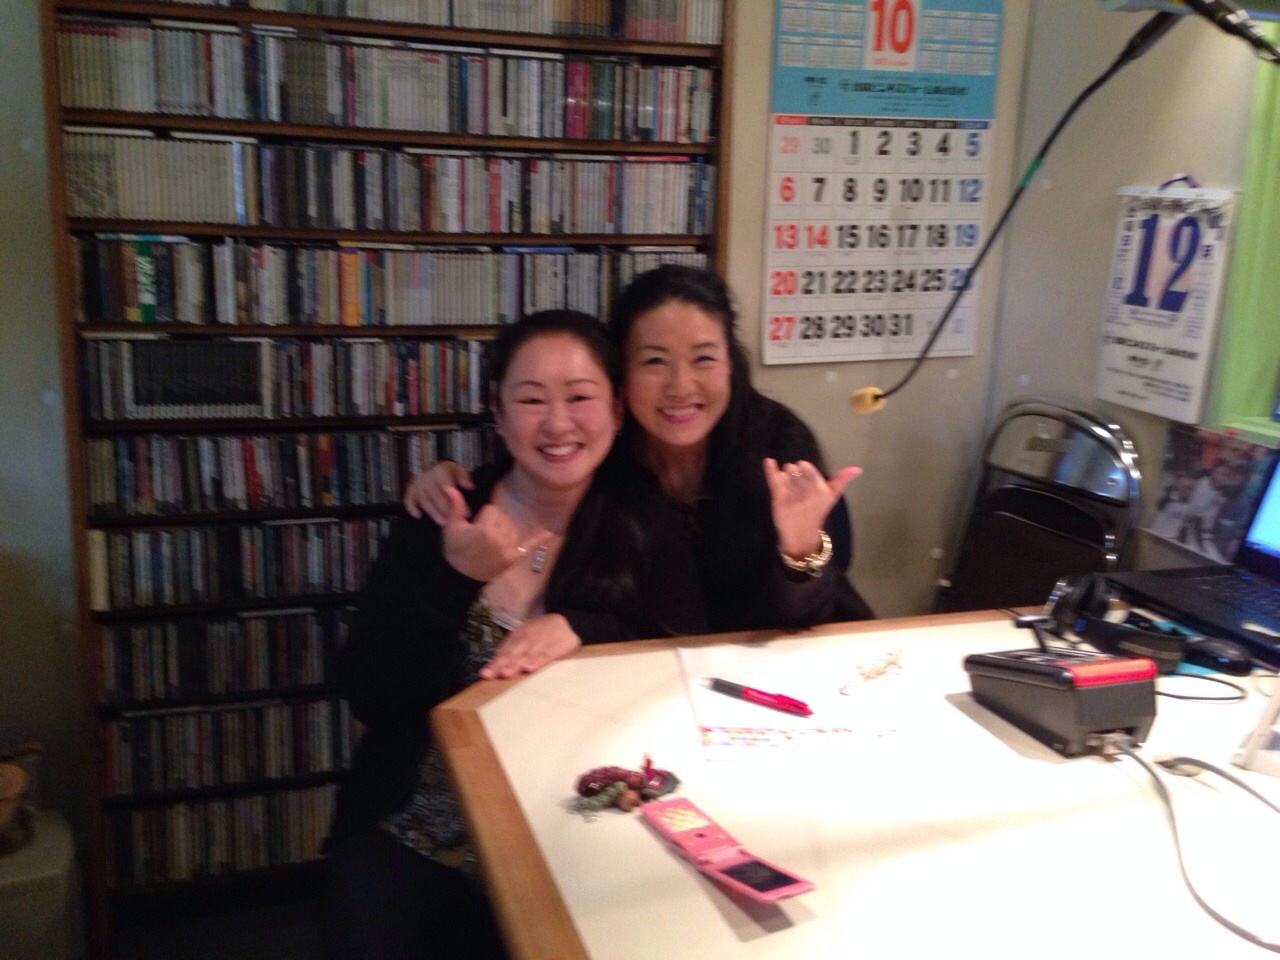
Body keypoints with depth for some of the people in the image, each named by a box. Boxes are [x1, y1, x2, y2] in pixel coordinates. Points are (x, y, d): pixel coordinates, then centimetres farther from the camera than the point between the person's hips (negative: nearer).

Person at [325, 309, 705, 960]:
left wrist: (581, 629, -20)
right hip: (419, 833, 0)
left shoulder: (650, 529, 0)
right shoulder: (436, 521, -1)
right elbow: (366, 697, -6)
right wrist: (453, 579, -19)